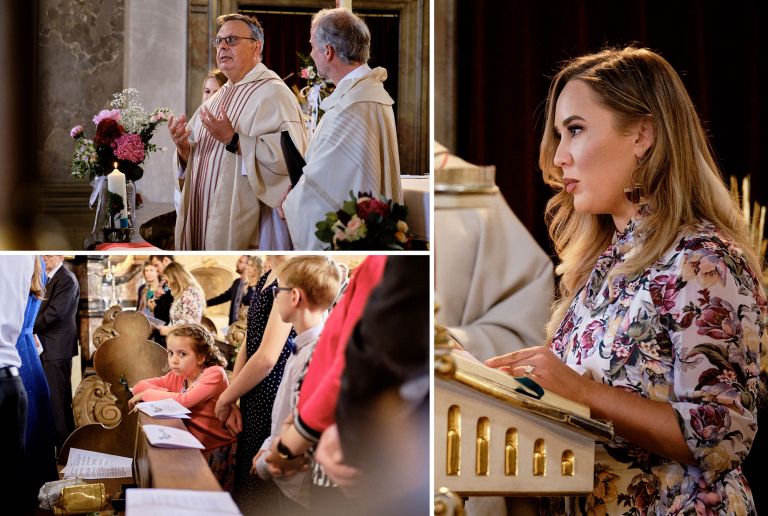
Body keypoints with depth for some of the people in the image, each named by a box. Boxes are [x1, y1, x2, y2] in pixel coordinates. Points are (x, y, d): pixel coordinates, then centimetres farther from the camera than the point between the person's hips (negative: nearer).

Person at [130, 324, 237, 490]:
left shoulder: (215, 374, -15)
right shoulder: (177, 377, 7)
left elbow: (184, 401, -25)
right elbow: (139, 386, 6)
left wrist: (147, 394, -12)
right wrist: (166, 395, -13)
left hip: (219, 449, -7)